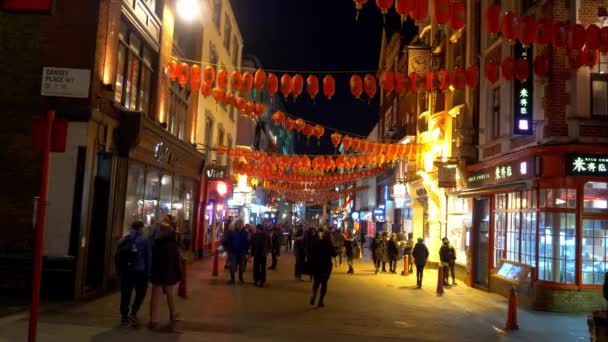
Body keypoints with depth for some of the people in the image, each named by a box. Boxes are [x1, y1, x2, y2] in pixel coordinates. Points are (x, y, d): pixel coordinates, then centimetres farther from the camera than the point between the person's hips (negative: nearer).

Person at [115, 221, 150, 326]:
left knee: (125, 294, 12)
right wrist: (148, 272, 0)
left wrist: (119, 271, 16)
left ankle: (124, 317, 15)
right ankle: (133, 313, -6)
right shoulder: (143, 240, -5)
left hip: (125, 271, 4)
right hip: (139, 271, -4)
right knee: (140, 293, 7)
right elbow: (148, 257, -6)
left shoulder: (122, 240, 9)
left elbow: (117, 257, 12)